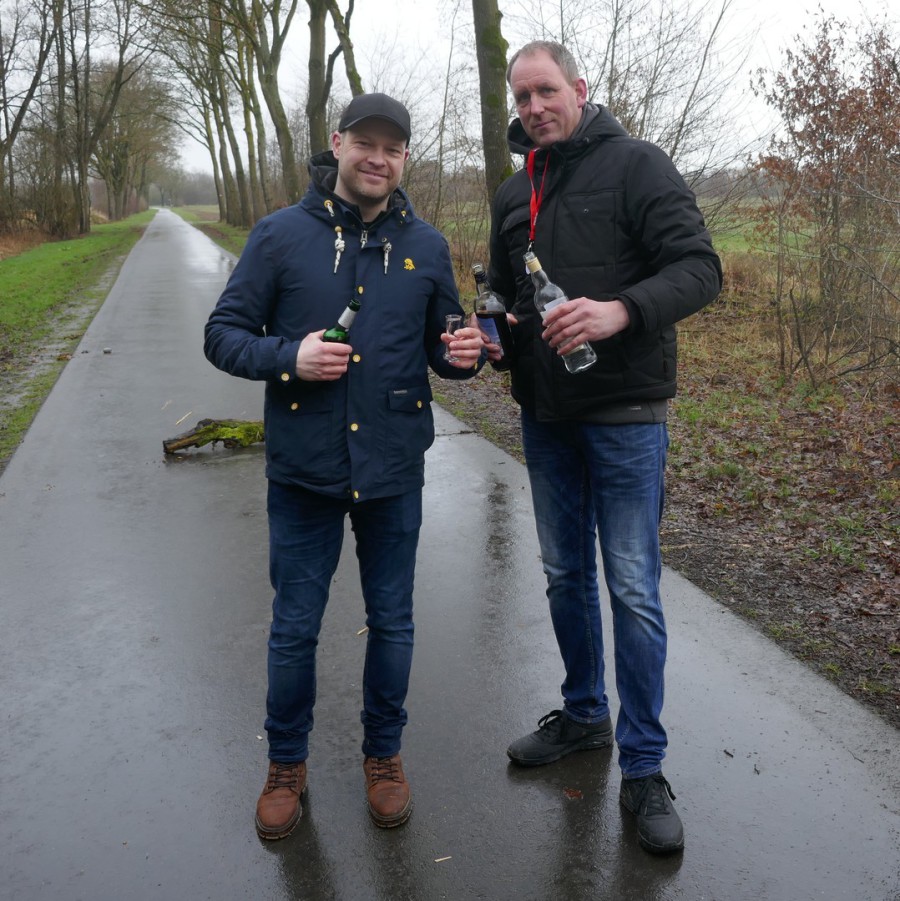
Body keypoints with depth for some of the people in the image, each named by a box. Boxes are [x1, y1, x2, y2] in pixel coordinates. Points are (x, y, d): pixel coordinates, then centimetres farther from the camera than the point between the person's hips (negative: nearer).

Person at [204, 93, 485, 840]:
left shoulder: (426, 245, 4)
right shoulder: (281, 235, -3)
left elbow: (440, 346, 11)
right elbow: (223, 334, -1)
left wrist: (462, 354, -12)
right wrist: (288, 356, -20)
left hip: (395, 471, 2)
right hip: (304, 471, -1)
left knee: (392, 622, 14)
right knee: (294, 627, 10)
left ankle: (384, 755, 36)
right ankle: (287, 764, 33)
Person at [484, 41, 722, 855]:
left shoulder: (636, 165, -6)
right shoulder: (514, 194, 13)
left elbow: (699, 268, -15)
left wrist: (621, 310, -32)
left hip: (624, 414, -6)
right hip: (545, 415, 6)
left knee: (633, 591, -2)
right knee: (566, 576, 15)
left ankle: (644, 768, 12)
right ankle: (584, 715, 34)